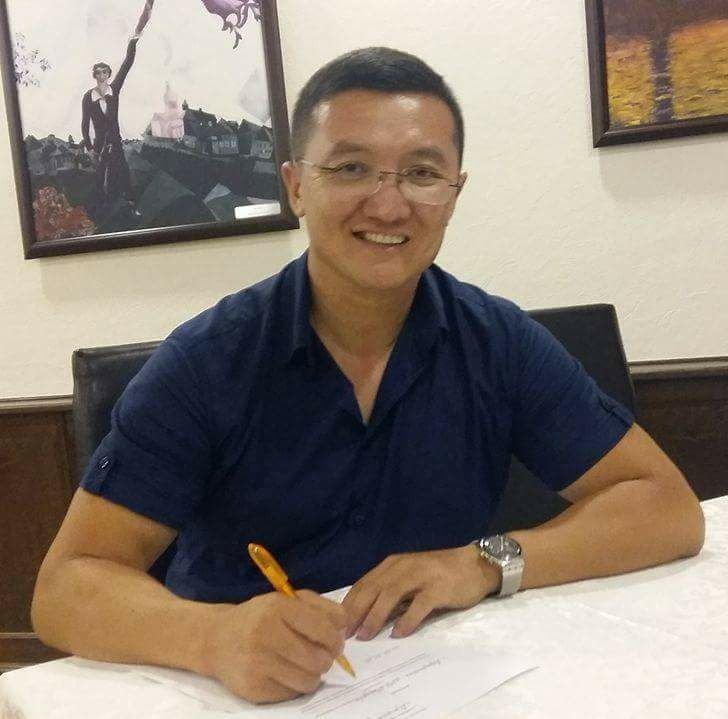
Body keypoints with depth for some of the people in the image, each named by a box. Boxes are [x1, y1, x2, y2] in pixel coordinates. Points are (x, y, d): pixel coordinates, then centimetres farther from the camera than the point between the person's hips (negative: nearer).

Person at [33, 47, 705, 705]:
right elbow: (66, 587, -12)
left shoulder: (501, 343, -5)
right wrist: (217, 637, -32)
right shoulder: (205, 362, -11)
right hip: (242, 692, -1)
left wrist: (487, 562, -19)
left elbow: (670, 509, -4)